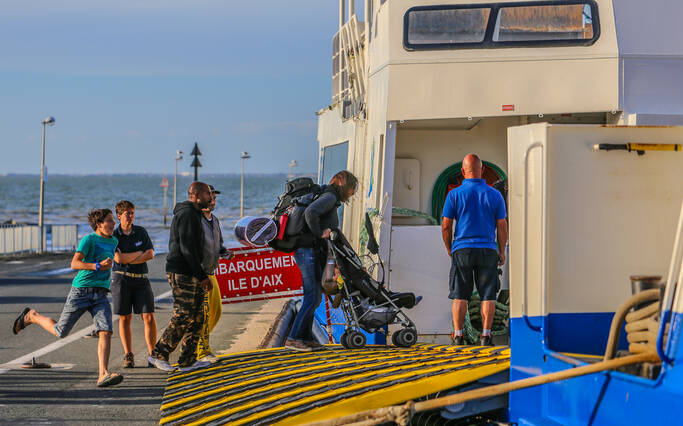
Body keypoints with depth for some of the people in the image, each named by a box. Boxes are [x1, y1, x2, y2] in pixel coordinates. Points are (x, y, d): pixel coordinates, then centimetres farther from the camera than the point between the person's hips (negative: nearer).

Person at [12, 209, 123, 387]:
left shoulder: (113, 241, 13)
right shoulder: (88, 239, -9)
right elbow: (74, 264, -20)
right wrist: (98, 266, -27)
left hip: (100, 294, 5)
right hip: (80, 291, -5)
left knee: (105, 332, -16)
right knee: (60, 331, 8)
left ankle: (103, 375, -21)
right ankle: (32, 316, 36)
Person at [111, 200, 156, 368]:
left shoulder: (141, 232, 7)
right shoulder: (113, 236, -1)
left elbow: (150, 254, -3)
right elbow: (119, 258, -14)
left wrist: (128, 259, -10)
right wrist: (138, 253, -4)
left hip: (141, 279, 2)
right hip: (121, 280, -2)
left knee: (149, 317, -6)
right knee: (125, 318, 2)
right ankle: (128, 356, 10)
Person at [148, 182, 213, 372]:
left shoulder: (192, 214, 20)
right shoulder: (188, 214, -14)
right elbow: (187, 249, -20)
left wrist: (201, 275, 22)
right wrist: (202, 276, -19)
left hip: (190, 274, 11)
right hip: (182, 272, -11)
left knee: (197, 316, 9)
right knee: (182, 316, -9)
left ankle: (188, 360, 10)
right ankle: (158, 354, -2)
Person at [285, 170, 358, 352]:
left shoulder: (332, 199, 20)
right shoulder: (329, 197, -11)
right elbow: (310, 212, -28)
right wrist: (319, 233, -17)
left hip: (314, 254, 10)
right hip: (309, 251, -10)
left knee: (314, 296, 13)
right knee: (312, 297, -12)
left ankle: (306, 337, 17)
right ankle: (293, 338, -12)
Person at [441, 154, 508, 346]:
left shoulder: (455, 194, -2)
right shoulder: (494, 195, 2)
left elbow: (446, 226, -1)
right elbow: (502, 226, 3)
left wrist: (449, 249, 14)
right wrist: (502, 251, 15)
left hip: (462, 250, 0)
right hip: (487, 250, 0)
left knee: (460, 295, 4)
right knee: (488, 295, 3)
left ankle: (458, 335, 0)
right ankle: (486, 335, -2)